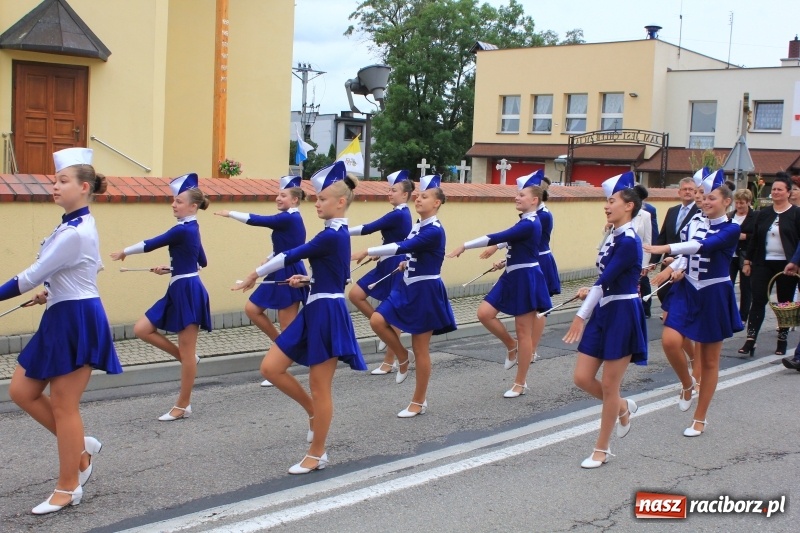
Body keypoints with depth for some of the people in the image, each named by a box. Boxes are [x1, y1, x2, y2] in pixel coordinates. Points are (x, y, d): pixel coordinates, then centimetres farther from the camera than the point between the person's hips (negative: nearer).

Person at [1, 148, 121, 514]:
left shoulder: (75, 232, -21)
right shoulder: (75, 224, 11)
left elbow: (33, 276, -18)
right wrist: (52, 293, 18)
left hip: (77, 322, -10)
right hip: (61, 319, 10)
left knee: (63, 406, 0)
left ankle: (68, 488, 14)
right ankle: (81, 446, 24)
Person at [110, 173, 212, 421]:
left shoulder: (182, 230, -18)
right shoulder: (191, 229, 12)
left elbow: (150, 244, -9)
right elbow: (201, 262, 22)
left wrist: (124, 252, 8)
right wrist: (170, 269, 21)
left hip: (188, 292, -10)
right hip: (179, 291, 10)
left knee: (186, 353, 0)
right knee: (141, 329, 7)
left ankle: (183, 406, 10)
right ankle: (187, 359, 17)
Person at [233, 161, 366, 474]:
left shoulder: (331, 236, -18)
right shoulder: (337, 234, 11)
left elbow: (291, 256, -12)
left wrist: (256, 274, -1)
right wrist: (307, 280, 11)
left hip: (327, 314, -10)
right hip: (315, 311, 10)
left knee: (319, 388, 2)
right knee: (270, 368, 6)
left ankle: (317, 455, 14)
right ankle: (314, 413, 22)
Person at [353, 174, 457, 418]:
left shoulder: (434, 231, -19)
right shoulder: (417, 227, 8)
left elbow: (402, 247, -29)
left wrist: (367, 252, -29)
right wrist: (408, 264, 11)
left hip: (425, 292, -8)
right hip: (408, 287, 8)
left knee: (420, 349, 1)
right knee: (377, 321, -10)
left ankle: (419, 402, 13)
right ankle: (403, 357, 14)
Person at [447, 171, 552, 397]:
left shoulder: (529, 224, -21)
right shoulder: (526, 221, 8)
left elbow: (498, 238, -26)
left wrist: (465, 246, -24)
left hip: (525, 279, -9)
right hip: (512, 276, 9)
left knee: (523, 330, 1)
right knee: (484, 313, 1)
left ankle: (520, 383, 11)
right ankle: (512, 347, 21)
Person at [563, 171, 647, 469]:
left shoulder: (629, 241, -18)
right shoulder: (613, 237, 10)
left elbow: (605, 280, -21)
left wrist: (581, 316, -21)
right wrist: (592, 291, 5)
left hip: (622, 316, -9)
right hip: (603, 313, 9)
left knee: (609, 386, 1)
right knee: (582, 378, 7)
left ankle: (601, 450, 15)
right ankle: (624, 408, 33)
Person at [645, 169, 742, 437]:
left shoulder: (731, 230, -11)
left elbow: (704, 246, -30)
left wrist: (667, 248, -40)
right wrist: (673, 268, 1)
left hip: (714, 297, -4)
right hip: (687, 291, 4)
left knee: (709, 360, 6)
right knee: (670, 341, -19)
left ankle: (700, 419, 18)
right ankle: (687, 385, 11)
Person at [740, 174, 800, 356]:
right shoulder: (763, 213, 8)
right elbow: (754, 239, 11)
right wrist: (747, 261, 8)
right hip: (763, 263, 3)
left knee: (785, 304, 8)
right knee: (757, 301, -4)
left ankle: (782, 342, 18)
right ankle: (750, 341, -7)